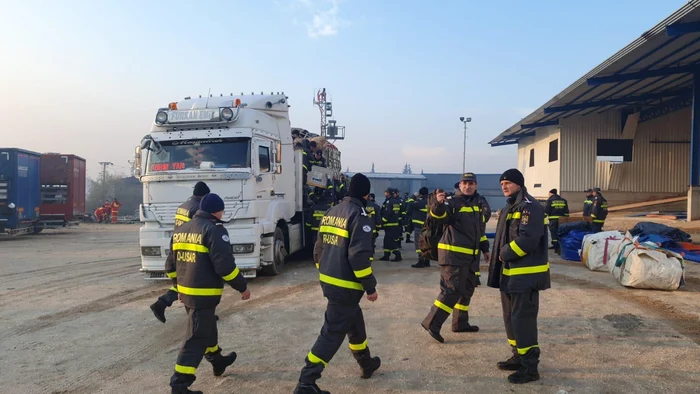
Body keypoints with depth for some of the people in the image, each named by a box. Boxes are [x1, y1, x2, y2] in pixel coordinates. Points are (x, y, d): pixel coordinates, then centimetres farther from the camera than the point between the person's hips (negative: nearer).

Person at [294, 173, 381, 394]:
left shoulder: (331, 213, 11)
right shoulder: (359, 215, -14)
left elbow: (319, 249, 15)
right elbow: (359, 255, -22)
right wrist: (370, 287, -14)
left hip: (328, 282, 9)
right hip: (346, 286, -9)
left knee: (354, 322, 24)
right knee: (333, 332, -3)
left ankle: (366, 364, 42)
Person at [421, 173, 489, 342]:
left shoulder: (477, 204, 15)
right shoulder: (453, 202, -10)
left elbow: (479, 229, 25)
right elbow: (439, 215, -29)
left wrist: (485, 249, 26)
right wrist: (438, 204, -50)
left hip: (470, 255, 9)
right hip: (453, 253, -9)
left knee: (467, 289, 17)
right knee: (452, 290, -14)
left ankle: (460, 323, 30)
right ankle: (432, 323, -10)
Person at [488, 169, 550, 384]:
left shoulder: (530, 207, -15)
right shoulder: (509, 207, 17)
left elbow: (527, 239, -26)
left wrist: (505, 254, -14)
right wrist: (500, 256, 7)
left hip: (525, 275, -10)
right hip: (510, 273, 10)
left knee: (522, 320, -6)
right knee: (511, 317, 16)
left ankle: (530, 367, 3)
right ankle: (518, 357, 29)